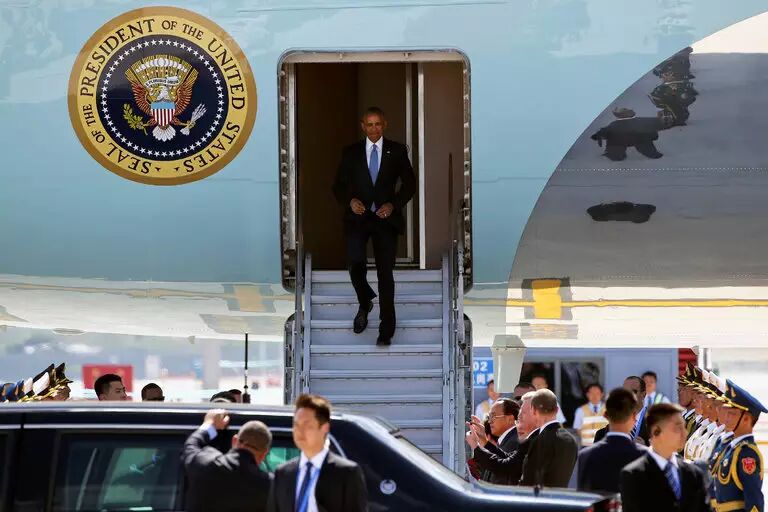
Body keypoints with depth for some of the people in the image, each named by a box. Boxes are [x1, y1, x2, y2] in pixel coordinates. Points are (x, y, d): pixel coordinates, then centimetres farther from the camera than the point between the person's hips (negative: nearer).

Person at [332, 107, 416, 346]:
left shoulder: (397, 151, 5)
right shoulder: (351, 152, 7)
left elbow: (409, 183, 7)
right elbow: (339, 185, 9)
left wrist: (393, 204, -9)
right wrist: (350, 201, -11)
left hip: (385, 218, 0)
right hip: (358, 217, 0)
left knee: (385, 272, 0)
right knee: (356, 263, -19)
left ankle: (386, 332, 7)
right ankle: (365, 303, 13)